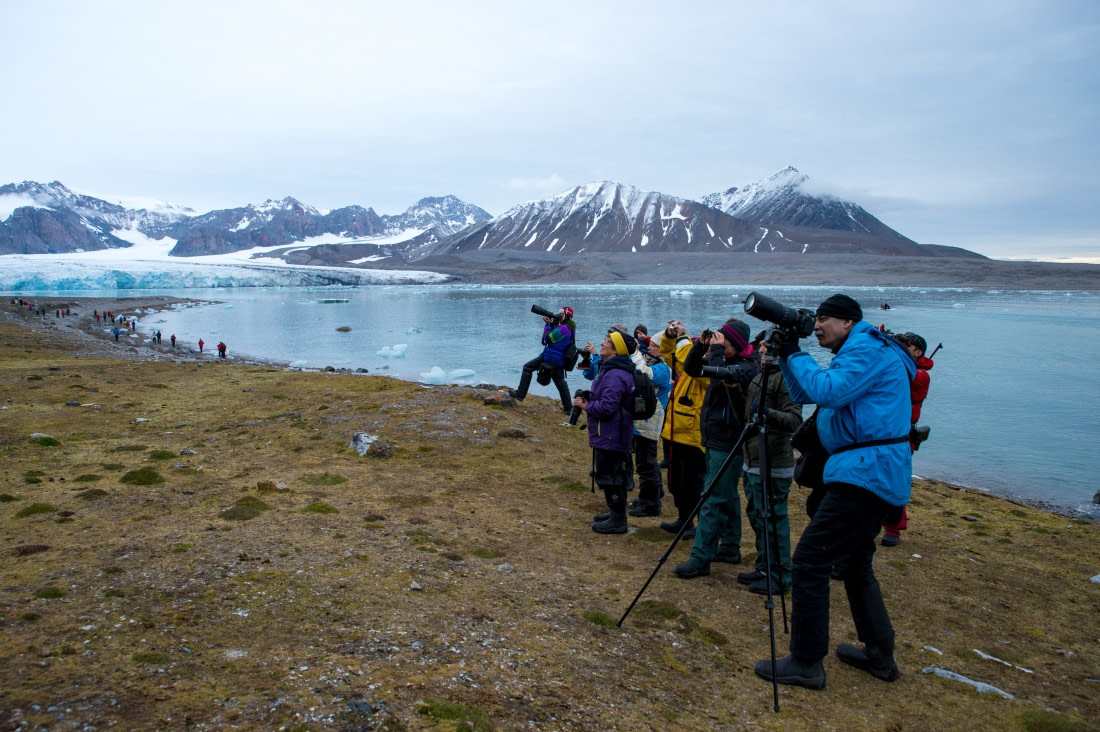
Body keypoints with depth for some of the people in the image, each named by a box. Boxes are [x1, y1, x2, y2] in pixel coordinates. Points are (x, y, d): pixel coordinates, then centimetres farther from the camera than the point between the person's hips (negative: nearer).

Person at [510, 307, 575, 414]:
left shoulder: (563, 328, -18)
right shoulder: (569, 328, 13)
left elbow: (548, 338, -20)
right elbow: (554, 336, 18)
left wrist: (548, 324, -9)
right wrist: (551, 324, 4)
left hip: (550, 358, -9)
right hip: (560, 361, 9)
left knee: (527, 368, 2)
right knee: (560, 382, 15)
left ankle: (520, 394, 1)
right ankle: (568, 407, 15)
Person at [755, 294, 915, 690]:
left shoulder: (868, 349, -10)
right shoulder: (861, 351, 21)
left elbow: (826, 392, -23)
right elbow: (804, 394, 19)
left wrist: (796, 355, -11)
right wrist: (786, 354, 7)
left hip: (864, 474, -11)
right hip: (877, 475, 11)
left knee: (809, 563, -9)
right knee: (854, 561, 21)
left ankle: (805, 663, -1)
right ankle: (879, 654, 31)